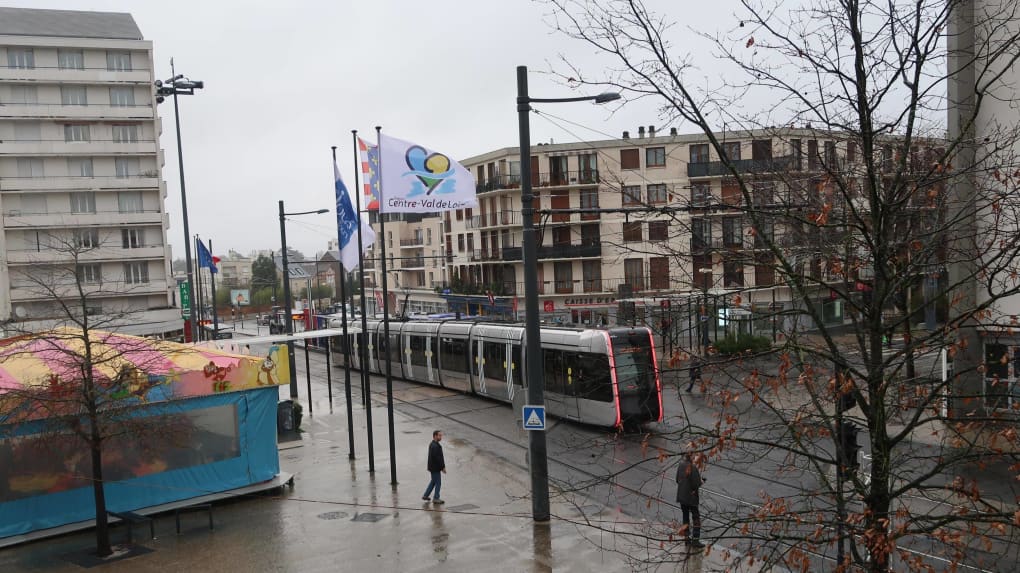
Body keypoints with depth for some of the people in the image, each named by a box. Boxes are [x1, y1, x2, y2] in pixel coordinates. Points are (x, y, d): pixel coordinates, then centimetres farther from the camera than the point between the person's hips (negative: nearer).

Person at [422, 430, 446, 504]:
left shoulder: (432, 444, 9)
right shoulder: (435, 446, -24)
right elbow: (437, 458, -26)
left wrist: (442, 466, 17)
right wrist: (443, 467, -18)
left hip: (432, 467, 10)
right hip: (435, 468, -10)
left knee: (433, 481, 21)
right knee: (438, 483, 2)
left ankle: (425, 496, 27)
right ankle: (436, 499, 11)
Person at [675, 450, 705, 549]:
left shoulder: (680, 464, -2)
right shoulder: (693, 467, -22)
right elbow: (696, 484, -22)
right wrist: (701, 481, 1)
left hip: (681, 496, 6)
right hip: (691, 497, -6)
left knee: (686, 517, 18)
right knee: (696, 518, 6)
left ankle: (688, 538, 25)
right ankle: (695, 540, 6)